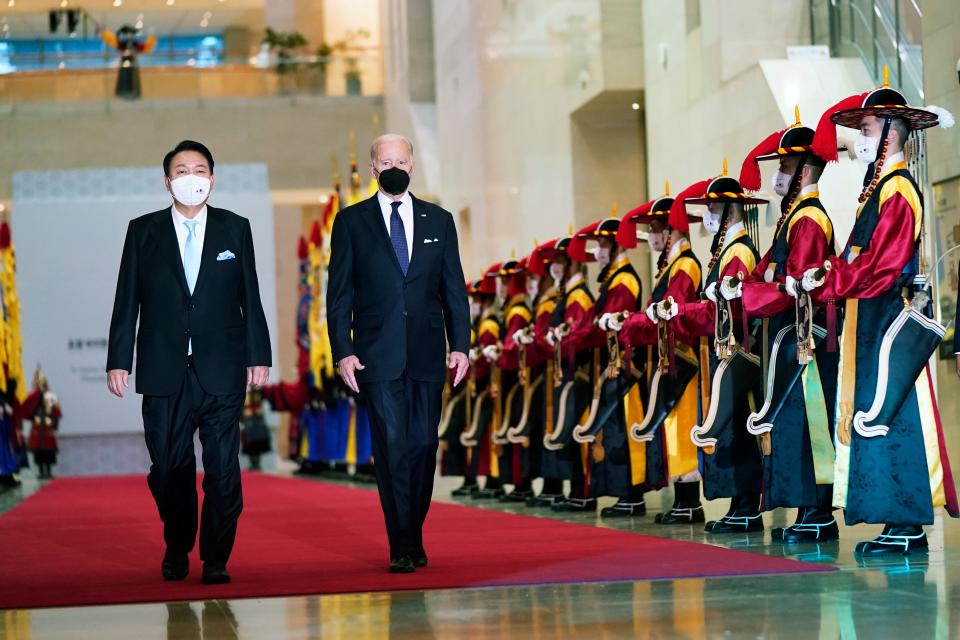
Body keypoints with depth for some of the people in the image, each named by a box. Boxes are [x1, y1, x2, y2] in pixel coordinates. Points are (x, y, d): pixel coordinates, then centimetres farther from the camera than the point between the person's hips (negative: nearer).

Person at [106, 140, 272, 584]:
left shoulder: (235, 228, 8)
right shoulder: (143, 231, 7)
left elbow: (250, 297, 8)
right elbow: (127, 301, 5)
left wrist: (258, 355, 3)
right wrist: (119, 360, -1)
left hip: (222, 370, 0)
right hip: (164, 371, 0)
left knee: (223, 468, -2)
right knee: (169, 468, 4)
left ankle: (216, 560, 6)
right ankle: (176, 550, 24)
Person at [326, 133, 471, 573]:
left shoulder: (438, 221, 11)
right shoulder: (351, 222, 6)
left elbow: (454, 289, 11)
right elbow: (339, 294, 3)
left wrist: (460, 345, 1)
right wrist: (342, 351, -6)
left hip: (426, 354, 2)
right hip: (377, 354, -2)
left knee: (423, 445, 3)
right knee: (391, 446, -8)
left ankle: (413, 537, 16)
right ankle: (402, 546, -6)